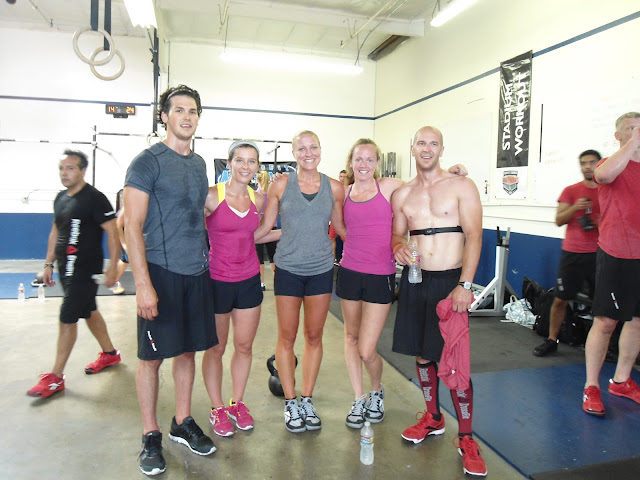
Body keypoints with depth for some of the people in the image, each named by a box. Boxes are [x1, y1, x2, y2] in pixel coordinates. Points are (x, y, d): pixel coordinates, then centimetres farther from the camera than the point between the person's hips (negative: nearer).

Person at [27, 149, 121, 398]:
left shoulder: (94, 198, -14)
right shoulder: (60, 198, 11)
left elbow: (113, 233, -16)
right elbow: (55, 232, 19)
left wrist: (112, 268, -19)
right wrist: (48, 264, 17)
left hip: (85, 270, -8)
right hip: (66, 269, 8)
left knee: (67, 318, -4)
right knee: (89, 312, 18)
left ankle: (56, 377, 8)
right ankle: (109, 354, 35)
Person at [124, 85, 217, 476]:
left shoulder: (199, 163, 12)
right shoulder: (148, 162, -8)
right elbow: (132, 226, -12)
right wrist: (143, 285, -18)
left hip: (197, 272, 6)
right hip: (161, 271, -6)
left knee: (187, 349, 14)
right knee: (152, 356, 4)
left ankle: (183, 423, 30)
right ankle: (151, 436, 21)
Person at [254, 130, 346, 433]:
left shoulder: (335, 188, 2)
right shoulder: (281, 185, -1)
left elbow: (340, 227, 13)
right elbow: (264, 227, 4)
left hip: (321, 270, 2)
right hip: (288, 269, -1)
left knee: (314, 337, 11)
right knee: (287, 337, 6)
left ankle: (307, 399, 28)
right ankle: (290, 402, 24)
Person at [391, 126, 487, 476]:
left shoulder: (462, 187, -2)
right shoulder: (402, 194, 10)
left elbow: (473, 235, -9)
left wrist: (464, 284, -18)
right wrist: (398, 246, -8)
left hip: (450, 281, -4)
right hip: (414, 281, 4)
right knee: (421, 353, 12)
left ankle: (466, 438, 12)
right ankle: (432, 418, 33)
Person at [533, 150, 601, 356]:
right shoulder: (571, 191, 6)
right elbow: (559, 220, 0)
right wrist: (575, 207, -17)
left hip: (599, 254, 0)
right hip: (572, 253, 0)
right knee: (560, 299, 4)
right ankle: (552, 340, 17)